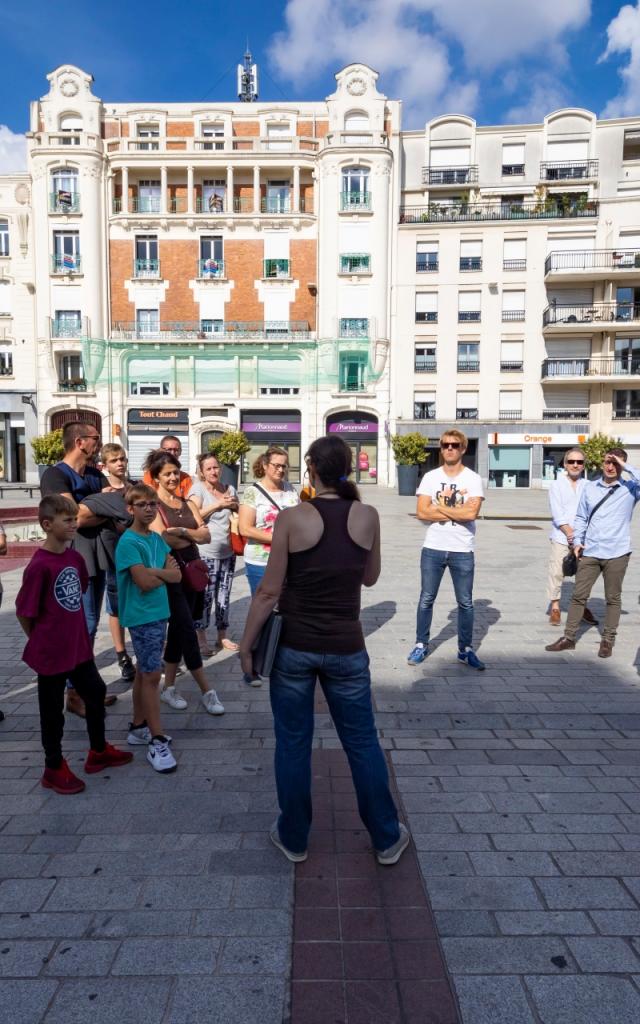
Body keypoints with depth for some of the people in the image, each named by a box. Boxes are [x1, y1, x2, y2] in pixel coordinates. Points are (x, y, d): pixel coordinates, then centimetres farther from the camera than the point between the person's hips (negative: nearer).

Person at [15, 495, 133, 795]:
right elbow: (23, 612, -16)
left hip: (79, 646, 7)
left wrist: (76, 631, 13)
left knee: (96, 693, 19)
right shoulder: (39, 565, -22)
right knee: (52, 710, 10)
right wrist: (42, 640, -1)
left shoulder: (75, 557, 0)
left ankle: (99, 751, 39)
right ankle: (54, 769, 30)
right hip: (52, 653, -7)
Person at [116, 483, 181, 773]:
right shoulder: (128, 542, -13)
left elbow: (177, 575, 1)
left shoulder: (157, 539, 8)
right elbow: (145, 582, -21)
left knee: (144, 671, 17)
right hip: (141, 616, -7)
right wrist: (165, 573, -4)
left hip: (158, 613, 7)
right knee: (152, 675, -5)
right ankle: (157, 742, 3)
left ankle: (138, 727, 30)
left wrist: (155, 571, -15)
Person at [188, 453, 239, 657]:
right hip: (205, 554, -5)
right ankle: (201, 639, 10)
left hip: (228, 552, 5)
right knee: (204, 597, -2)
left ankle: (222, 636, 24)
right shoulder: (198, 488, -3)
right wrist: (218, 504, -18)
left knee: (224, 597, 12)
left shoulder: (229, 489, 12)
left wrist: (234, 506, -3)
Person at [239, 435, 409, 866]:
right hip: (346, 648, 2)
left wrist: (246, 645, 0)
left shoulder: (293, 518, -11)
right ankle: (387, 839, 31)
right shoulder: (368, 516, -5)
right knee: (363, 742, 16)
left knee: (293, 744, 15)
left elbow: (269, 592, -9)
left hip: (294, 647, -1)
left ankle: (294, 838, 32)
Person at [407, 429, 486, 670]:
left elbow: (471, 513, -17)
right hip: (433, 549, 1)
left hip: (462, 551, -1)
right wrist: (456, 511, -13)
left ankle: (466, 649, 22)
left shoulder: (473, 479, -3)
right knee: (426, 599, 10)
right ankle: (421, 645, 23)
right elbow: (422, 513, -8)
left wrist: (439, 507, -10)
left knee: (465, 602, 8)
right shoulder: (430, 477, 2)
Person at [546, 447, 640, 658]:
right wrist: (577, 541, 2)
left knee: (613, 598, 10)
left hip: (617, 553, -2)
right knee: (578, 596, 6)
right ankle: (569, 638, 16)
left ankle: (608, 640, 23)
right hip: (590, 552, 2)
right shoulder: (590, 487, 5)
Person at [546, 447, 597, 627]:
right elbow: (557, 513, -6)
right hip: (561, 537, -2)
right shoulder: (557, 485, 0)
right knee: (556, 573, -1)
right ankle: (555, 607, 12)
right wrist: (570, 532, -14)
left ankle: (583, 607, 24)